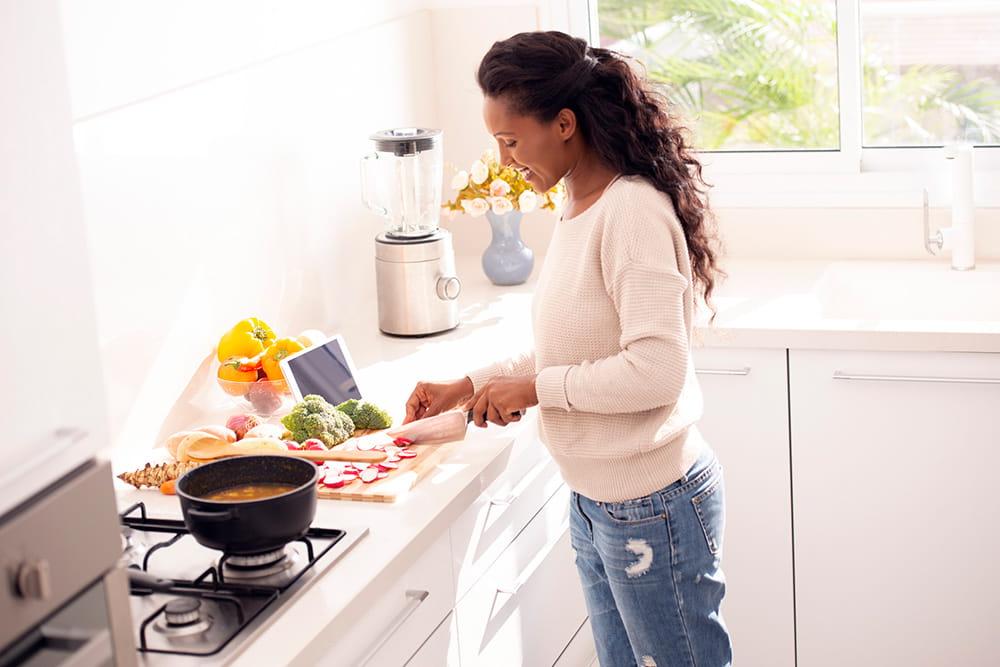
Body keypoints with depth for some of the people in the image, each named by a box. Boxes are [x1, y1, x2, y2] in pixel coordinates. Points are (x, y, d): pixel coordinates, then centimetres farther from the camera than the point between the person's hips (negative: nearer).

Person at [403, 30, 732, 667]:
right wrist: (469, 388, 12)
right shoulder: (580, 207, 7)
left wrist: (533, 386, -18)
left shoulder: (632, 212, -22)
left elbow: (656, 369, -28)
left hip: (653, 506, -9)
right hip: (595, 500, 9)